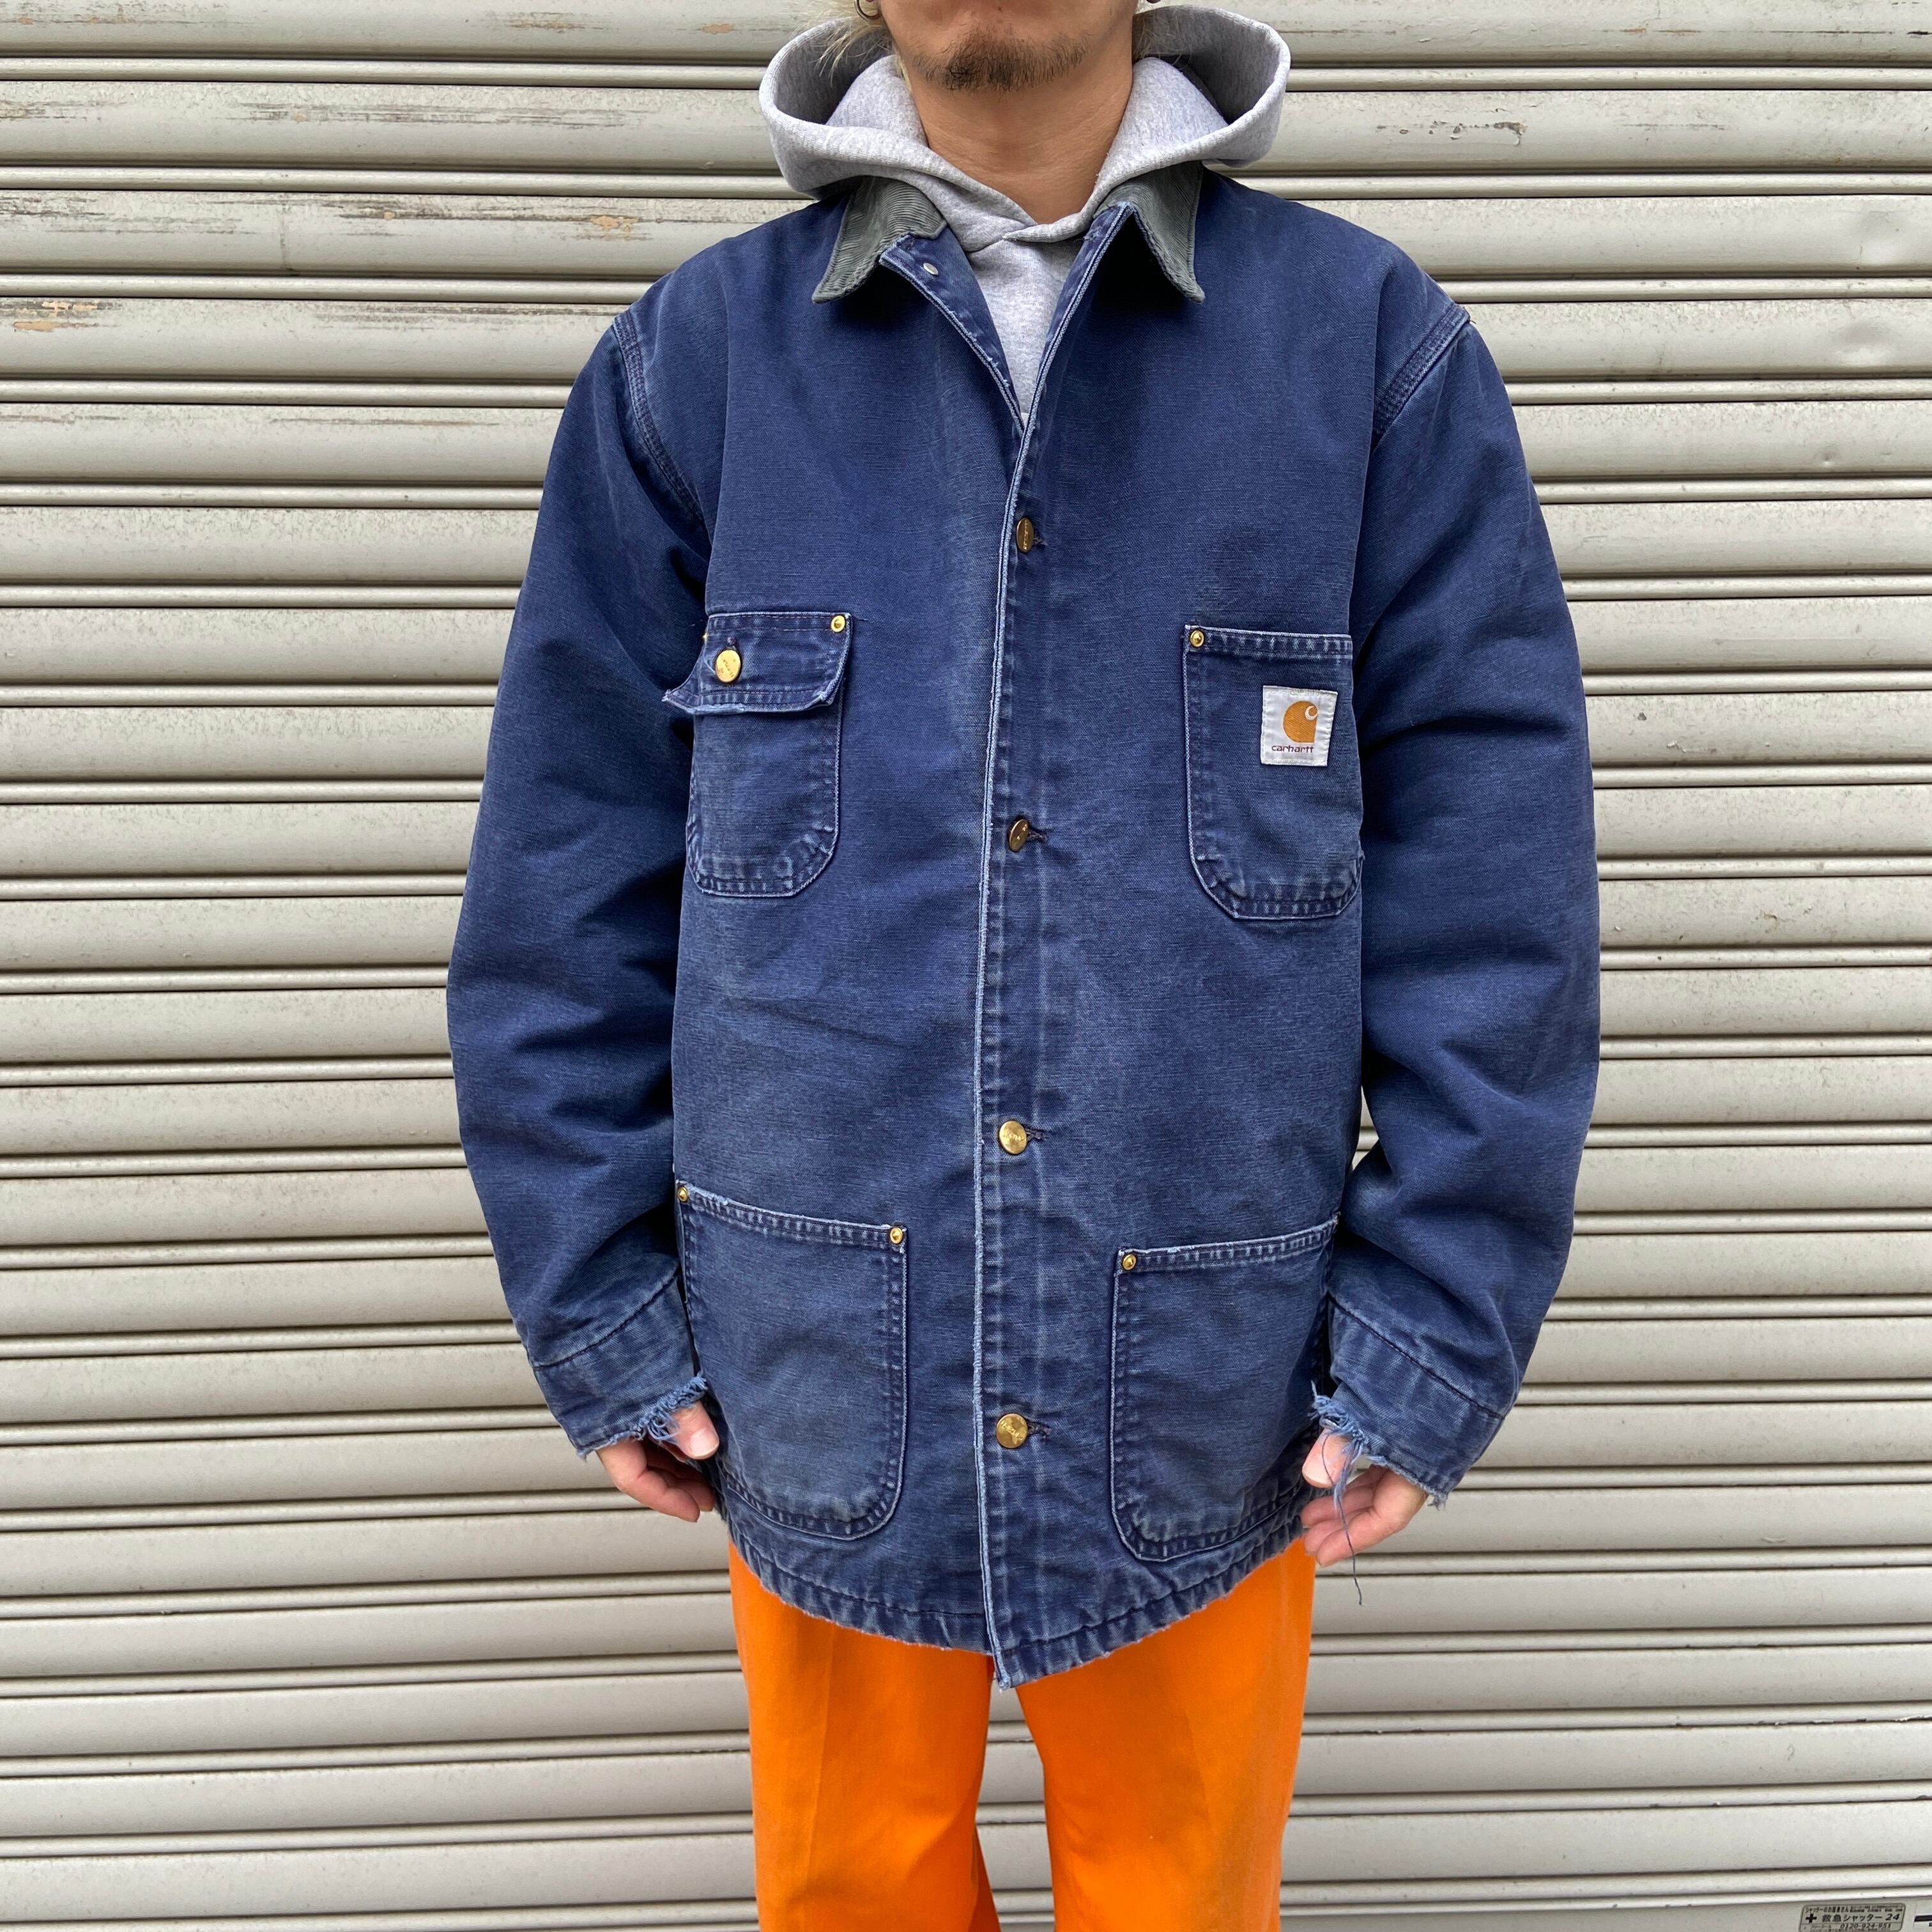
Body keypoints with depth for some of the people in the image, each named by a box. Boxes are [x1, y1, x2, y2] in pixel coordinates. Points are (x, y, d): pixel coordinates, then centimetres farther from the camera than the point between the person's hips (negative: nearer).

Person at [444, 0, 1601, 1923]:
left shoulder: (1377, 347, -2)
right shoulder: (694, 357, 0)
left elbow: (1493, 887, -4)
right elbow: (567, 877, 2)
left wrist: (1435, 1335, -7)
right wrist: (600, 1311, 1)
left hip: (1207, 1390, 0)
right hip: (817, 1381, 1)